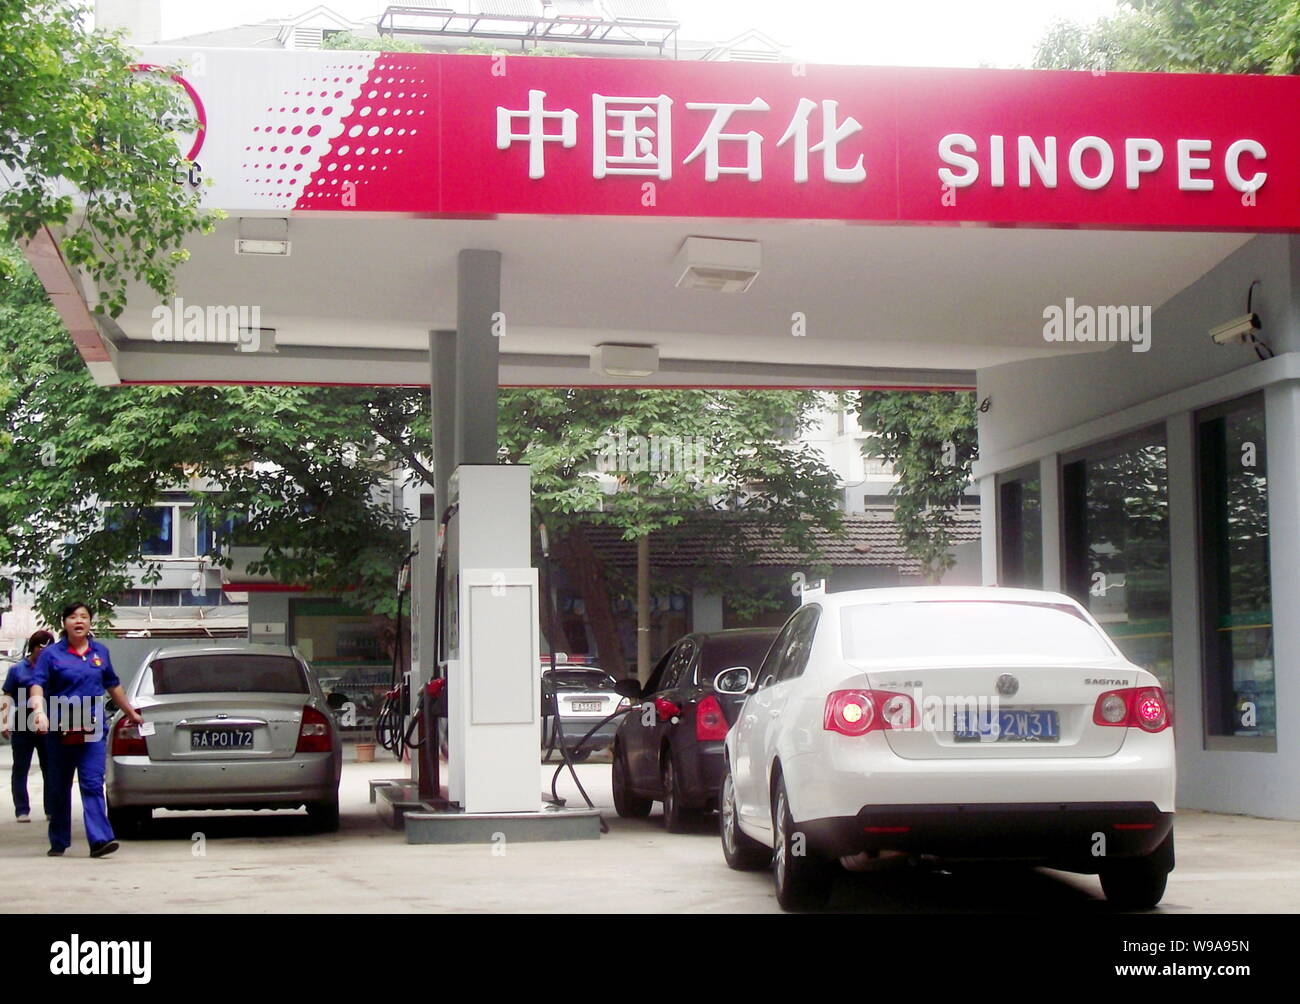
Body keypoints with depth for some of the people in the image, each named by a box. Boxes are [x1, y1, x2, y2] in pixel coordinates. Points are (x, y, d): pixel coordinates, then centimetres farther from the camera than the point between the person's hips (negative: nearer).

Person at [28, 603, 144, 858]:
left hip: (93, 731, 1)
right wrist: (39, 711, -29)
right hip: (60, 731, -1)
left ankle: (99, 839, -17)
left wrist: (131, 712, 30)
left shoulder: (100, 652, 12)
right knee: (59, 788, 9)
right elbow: (37, 684, -10)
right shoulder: (52, 654, 1)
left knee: (93, 785, -10)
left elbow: (113, 685, 24)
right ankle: (58, 843, 20)